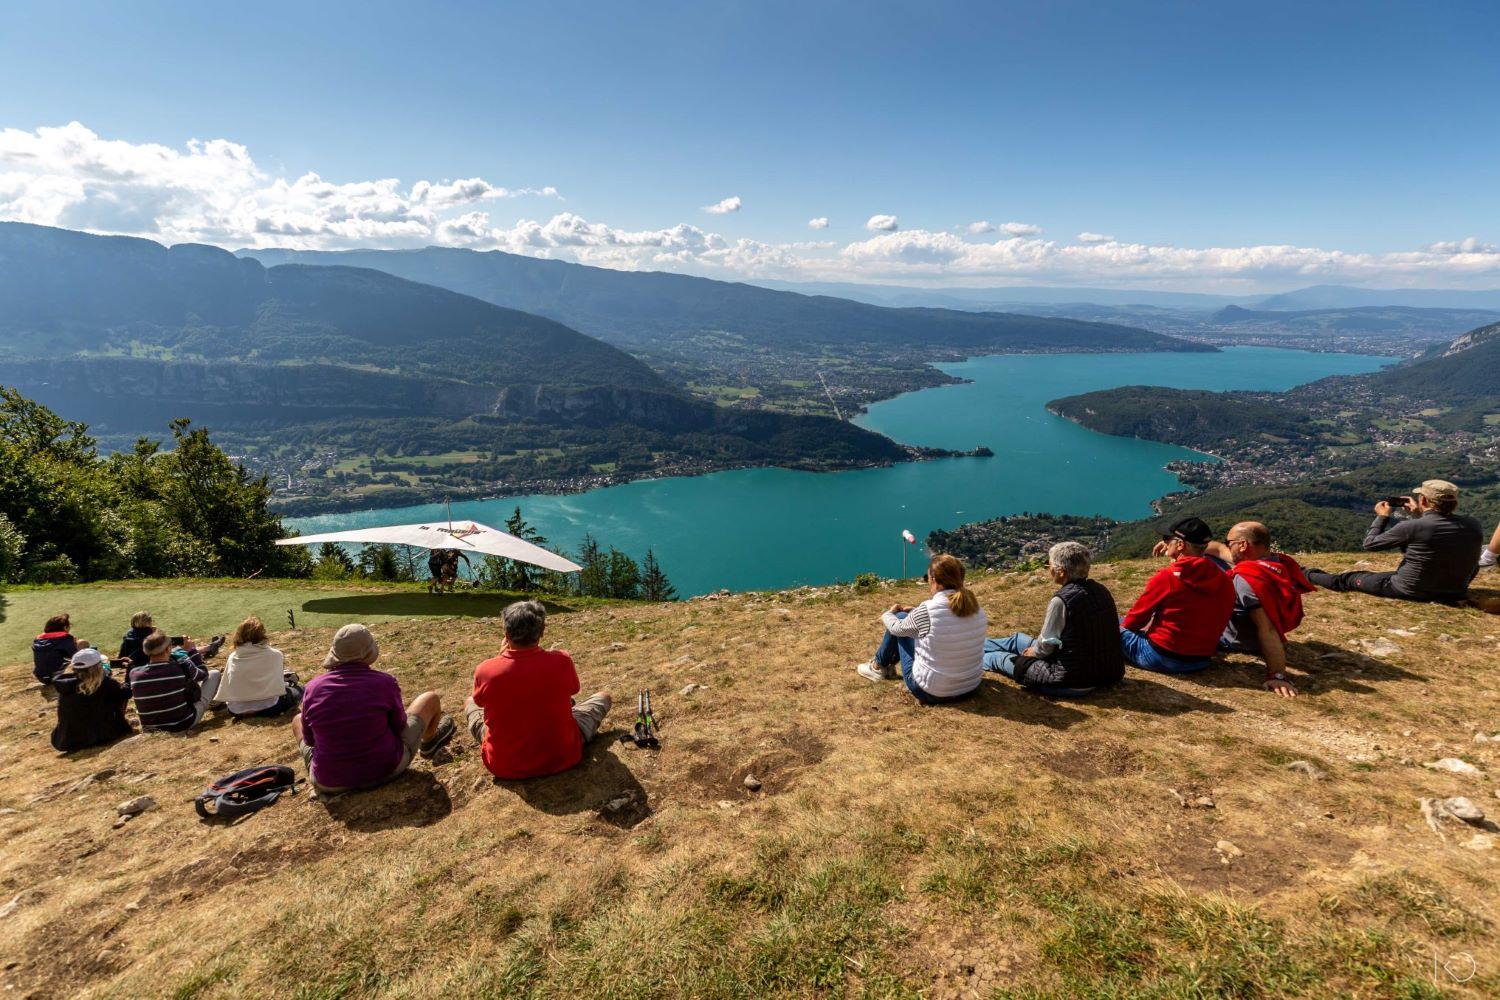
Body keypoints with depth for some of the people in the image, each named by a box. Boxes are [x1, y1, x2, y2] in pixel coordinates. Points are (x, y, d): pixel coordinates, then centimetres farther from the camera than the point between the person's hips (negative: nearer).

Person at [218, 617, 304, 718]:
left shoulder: (232, 657, 2)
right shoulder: (274, 655, -8)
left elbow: (225, 687, 9)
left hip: (236, 710, 5)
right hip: (267, 708, -5)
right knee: (298, 689, 17)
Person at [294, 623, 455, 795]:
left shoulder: (313, 688, -12)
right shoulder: (384, 683, -19)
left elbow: (309, 739, 3)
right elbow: (400, 727, -3)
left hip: (330, 785, 2)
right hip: (387, 771, -2)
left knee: (297, 719, 28)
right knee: (431, 698, 17)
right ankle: (429, 742, 47)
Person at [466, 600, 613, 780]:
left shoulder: (484, 670, -18)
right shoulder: (562, 661, -20)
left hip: (503, 766, 1)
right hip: (561, 759, -1)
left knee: (470, 702, 27)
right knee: (604, 696, 19)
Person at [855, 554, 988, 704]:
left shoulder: (927, 610, -24)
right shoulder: (976, 606, -7)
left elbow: (897, 628, -3)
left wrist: (887, 615, 20)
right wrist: (914, 611, 23)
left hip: (932, 691, -6)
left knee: (900, 618, 10)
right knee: (909, 621, 20)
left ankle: (879, 666, 33)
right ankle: (888, 662, 43)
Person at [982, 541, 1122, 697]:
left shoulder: (1061, 600, -25)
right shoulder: (1101, 590, -2)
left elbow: (1045, 647, -14)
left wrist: (1032, 652, 9)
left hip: (1073, 681, -8)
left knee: (1002, 658, 14)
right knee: (1018, 639, 27)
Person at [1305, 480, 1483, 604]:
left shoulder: (1410, 527, -24)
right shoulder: (1473, 525, -8)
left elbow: (1370, 544, -10)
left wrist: (1382, 517, 3)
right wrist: (1418, 514, 14)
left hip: (1410, 591, -6)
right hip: (1456, 593, 6)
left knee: (1348, 579, 15)